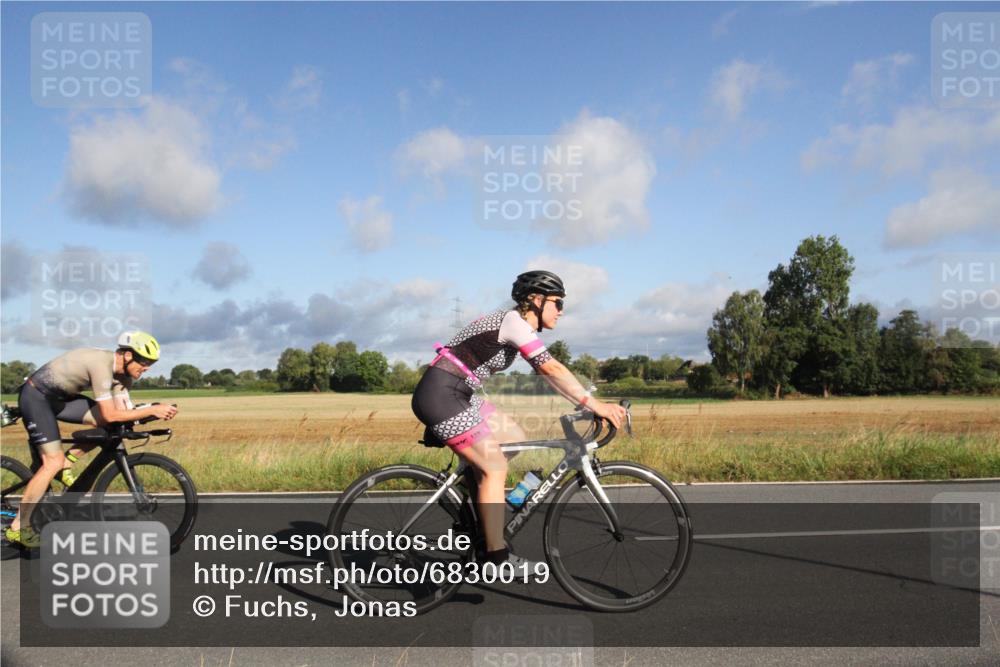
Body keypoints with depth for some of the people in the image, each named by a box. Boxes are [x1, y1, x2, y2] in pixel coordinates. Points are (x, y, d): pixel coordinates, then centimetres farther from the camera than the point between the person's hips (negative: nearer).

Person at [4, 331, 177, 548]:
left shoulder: (122, 373, -4)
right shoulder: (102, 364, -31)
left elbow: (122, 411, -5)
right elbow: (110, 415, -32)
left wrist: (157, 412, -20)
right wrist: (152, 410, -31)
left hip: (60, 397, 8)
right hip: (36, 396, -8)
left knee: (114, 425, -11)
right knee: (53, 462, -14)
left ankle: (67, 462, 4)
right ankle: (17, 528, -3)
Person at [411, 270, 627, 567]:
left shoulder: (521, 327, 14)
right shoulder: (514, 321, -15)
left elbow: (547, 374, 14)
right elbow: (552, 368, -23)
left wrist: (589, 405, 7)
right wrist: (594, 404, -21)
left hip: (458, 396, 10)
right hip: (440, 396, -10)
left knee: (516, 439, 11)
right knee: (495, 468, -8)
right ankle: (497, 557, 1)